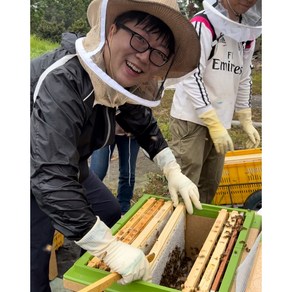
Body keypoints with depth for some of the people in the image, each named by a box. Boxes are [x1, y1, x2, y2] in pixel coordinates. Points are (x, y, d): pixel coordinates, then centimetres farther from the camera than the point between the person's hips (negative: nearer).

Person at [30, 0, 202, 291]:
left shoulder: (122, 84, -12)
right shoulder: (61, 82, -36)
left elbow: (145, 125, 5)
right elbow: (51, 177, -42)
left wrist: (173, 172, -4)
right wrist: (110, 248, -40)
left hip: (70, 167, 8)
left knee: (111, 216, 16)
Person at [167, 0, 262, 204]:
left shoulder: (248, 33, 11)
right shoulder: (203, 24, -11)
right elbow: (191, 78, -17)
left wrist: (246, 120, 14)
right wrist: (215, 124, -20)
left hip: (220, 120, 7)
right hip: (191, 118, -7)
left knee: (210, 184, 13)